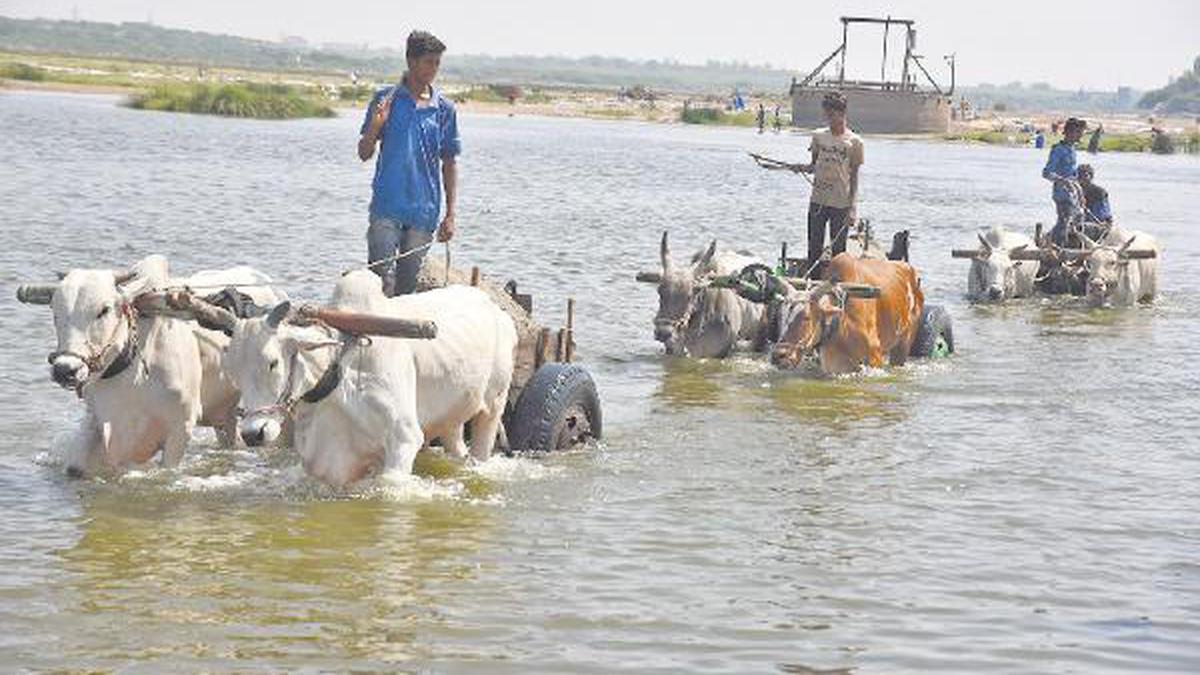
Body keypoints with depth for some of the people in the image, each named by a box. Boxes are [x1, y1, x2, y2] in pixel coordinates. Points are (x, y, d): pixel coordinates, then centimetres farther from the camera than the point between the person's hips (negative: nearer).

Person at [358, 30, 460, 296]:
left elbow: (449, 164, 11)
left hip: (424, 211, 2)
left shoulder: (444, 109, 6)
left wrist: (450, 215, 6)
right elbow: (364, 154, 5)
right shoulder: (385, 99, 3)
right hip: (387, 206, -2)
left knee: (407, 286, 5)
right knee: (381, 282, -11)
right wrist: (375, 125, -15)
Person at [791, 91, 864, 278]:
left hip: (841, 205, -3)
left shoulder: (854, 142, -3)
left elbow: (854, 176, -2)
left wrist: (852, 208, -7)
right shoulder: (819, 136, 7)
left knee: (838, 253, 1)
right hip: (817, 201, 3)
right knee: (814, 250, 5)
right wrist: (803, 168, -10)